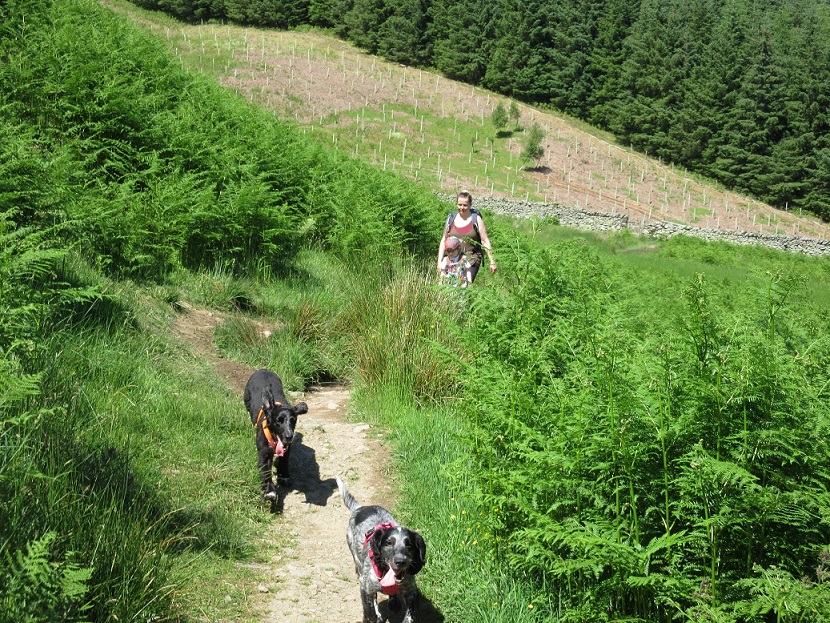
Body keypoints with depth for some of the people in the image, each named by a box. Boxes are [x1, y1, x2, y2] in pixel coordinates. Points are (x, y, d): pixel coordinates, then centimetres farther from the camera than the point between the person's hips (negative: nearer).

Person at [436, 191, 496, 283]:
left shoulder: (476, 219, 0)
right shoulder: (451, 219, 9)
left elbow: (485, 241, 1)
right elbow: (443, 241, 14)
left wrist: (492, 262, -2)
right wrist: (439, 262, 9)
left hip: (472, 259, -3)